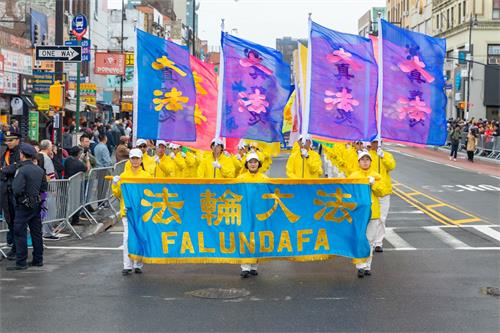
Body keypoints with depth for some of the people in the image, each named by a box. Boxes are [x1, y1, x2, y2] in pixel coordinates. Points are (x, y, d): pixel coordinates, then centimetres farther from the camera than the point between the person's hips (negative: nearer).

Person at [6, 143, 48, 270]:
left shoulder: (22, 170, -17)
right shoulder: (39, 170, 5)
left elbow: (17, 190, -22)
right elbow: (44, 187, 11)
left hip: (24, 206, -7)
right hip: (37, 205, 7)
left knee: (20, 233, -2)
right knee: (36, 232, 13)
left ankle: (21, 262, -2)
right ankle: (38, 259, 20)